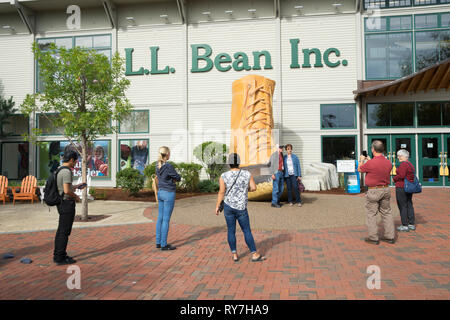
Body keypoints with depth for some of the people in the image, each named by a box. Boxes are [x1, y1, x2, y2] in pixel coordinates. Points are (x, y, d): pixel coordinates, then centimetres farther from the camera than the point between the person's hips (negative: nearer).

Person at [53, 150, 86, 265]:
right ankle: (60, 258, 3)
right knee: (65, 231, -3)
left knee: (61, 230, 15)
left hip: (61, 203, 10)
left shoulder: (59, 170, 13)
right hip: (67, 203, -10)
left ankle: (58, 255, 23)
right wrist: (76, 197, -8)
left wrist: (76, 186, 25)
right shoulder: (67, 172, -19)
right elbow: (67, 191, -26)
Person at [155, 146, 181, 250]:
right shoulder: (168, 166, -18)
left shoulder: (158, 165, 6)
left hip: (160, 192, 8)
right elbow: (178, 178, -8)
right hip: (169, 193, -8)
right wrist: (175, 178, 10)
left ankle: (158, 242, 21)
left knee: (160, 218, 13)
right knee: (166, 219, -2)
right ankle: (164, 244, 4)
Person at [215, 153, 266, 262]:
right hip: (241, 208, 0)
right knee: (247, 231, 8)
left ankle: (234, 255, 14)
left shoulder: (224, 176, -8)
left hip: (228, 206, 1)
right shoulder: (247, 174, -5)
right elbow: (254, 188, -4)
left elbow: (221, 192, -8)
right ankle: (255, 255, 10)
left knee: (231, 231, 10)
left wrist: (217, 206, 1)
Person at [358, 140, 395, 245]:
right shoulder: (388, 163, -1)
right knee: (387, 213, 14)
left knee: (371, 214, 4)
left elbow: (359, 169, -1)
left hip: (373, 191, -6)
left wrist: (362, 160, 20)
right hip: (386, 189, 6)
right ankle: (390, 236, 19)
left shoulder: (370, 163, -19)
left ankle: (373, 238, 8)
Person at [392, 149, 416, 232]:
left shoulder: (403, 164, -15)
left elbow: (401, 175, -22)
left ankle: (405, 225, 0)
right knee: (409, 205, 12)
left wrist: (394, 178, -5)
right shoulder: (410, 164, 15)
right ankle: (411, 224, 17)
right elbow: (411, 176, 17)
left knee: (402, 206, -4)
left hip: (401, 187, -9)